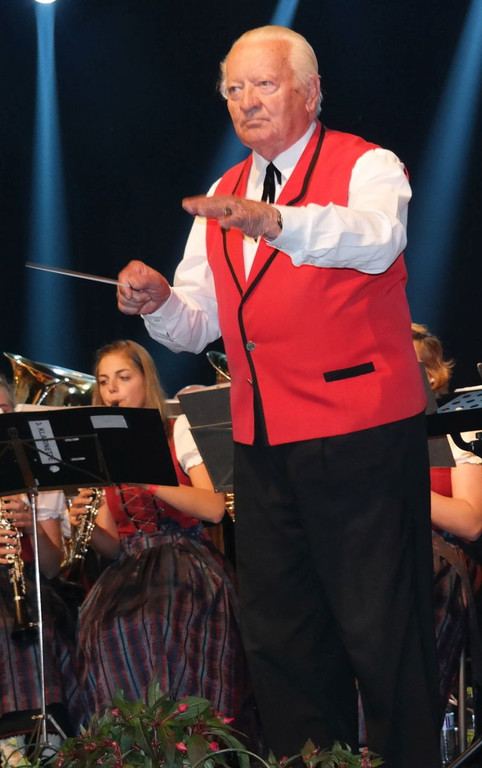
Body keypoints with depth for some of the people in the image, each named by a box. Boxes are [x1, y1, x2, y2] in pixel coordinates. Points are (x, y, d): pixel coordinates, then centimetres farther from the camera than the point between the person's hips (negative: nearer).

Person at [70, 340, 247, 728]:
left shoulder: (180, 433, 7)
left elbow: (214, 509, -10)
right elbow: (112, 546, 14)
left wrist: (145, 478, -19)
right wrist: (86, 525, -9)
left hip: (185, 561, -4)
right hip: (131, 567, 4)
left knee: (159, 622, -38)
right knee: (99, 623, -31)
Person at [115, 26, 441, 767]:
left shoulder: (367, 167, -5)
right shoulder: (222, 201, 16)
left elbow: (377, 237, -29)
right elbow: (195, 326, 14)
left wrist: (275, 221, -46)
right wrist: (157, 302, -9)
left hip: (360, 436, -7)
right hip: (263, 445, 7)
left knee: (381, 630, -5)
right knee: (280, 634, 13)